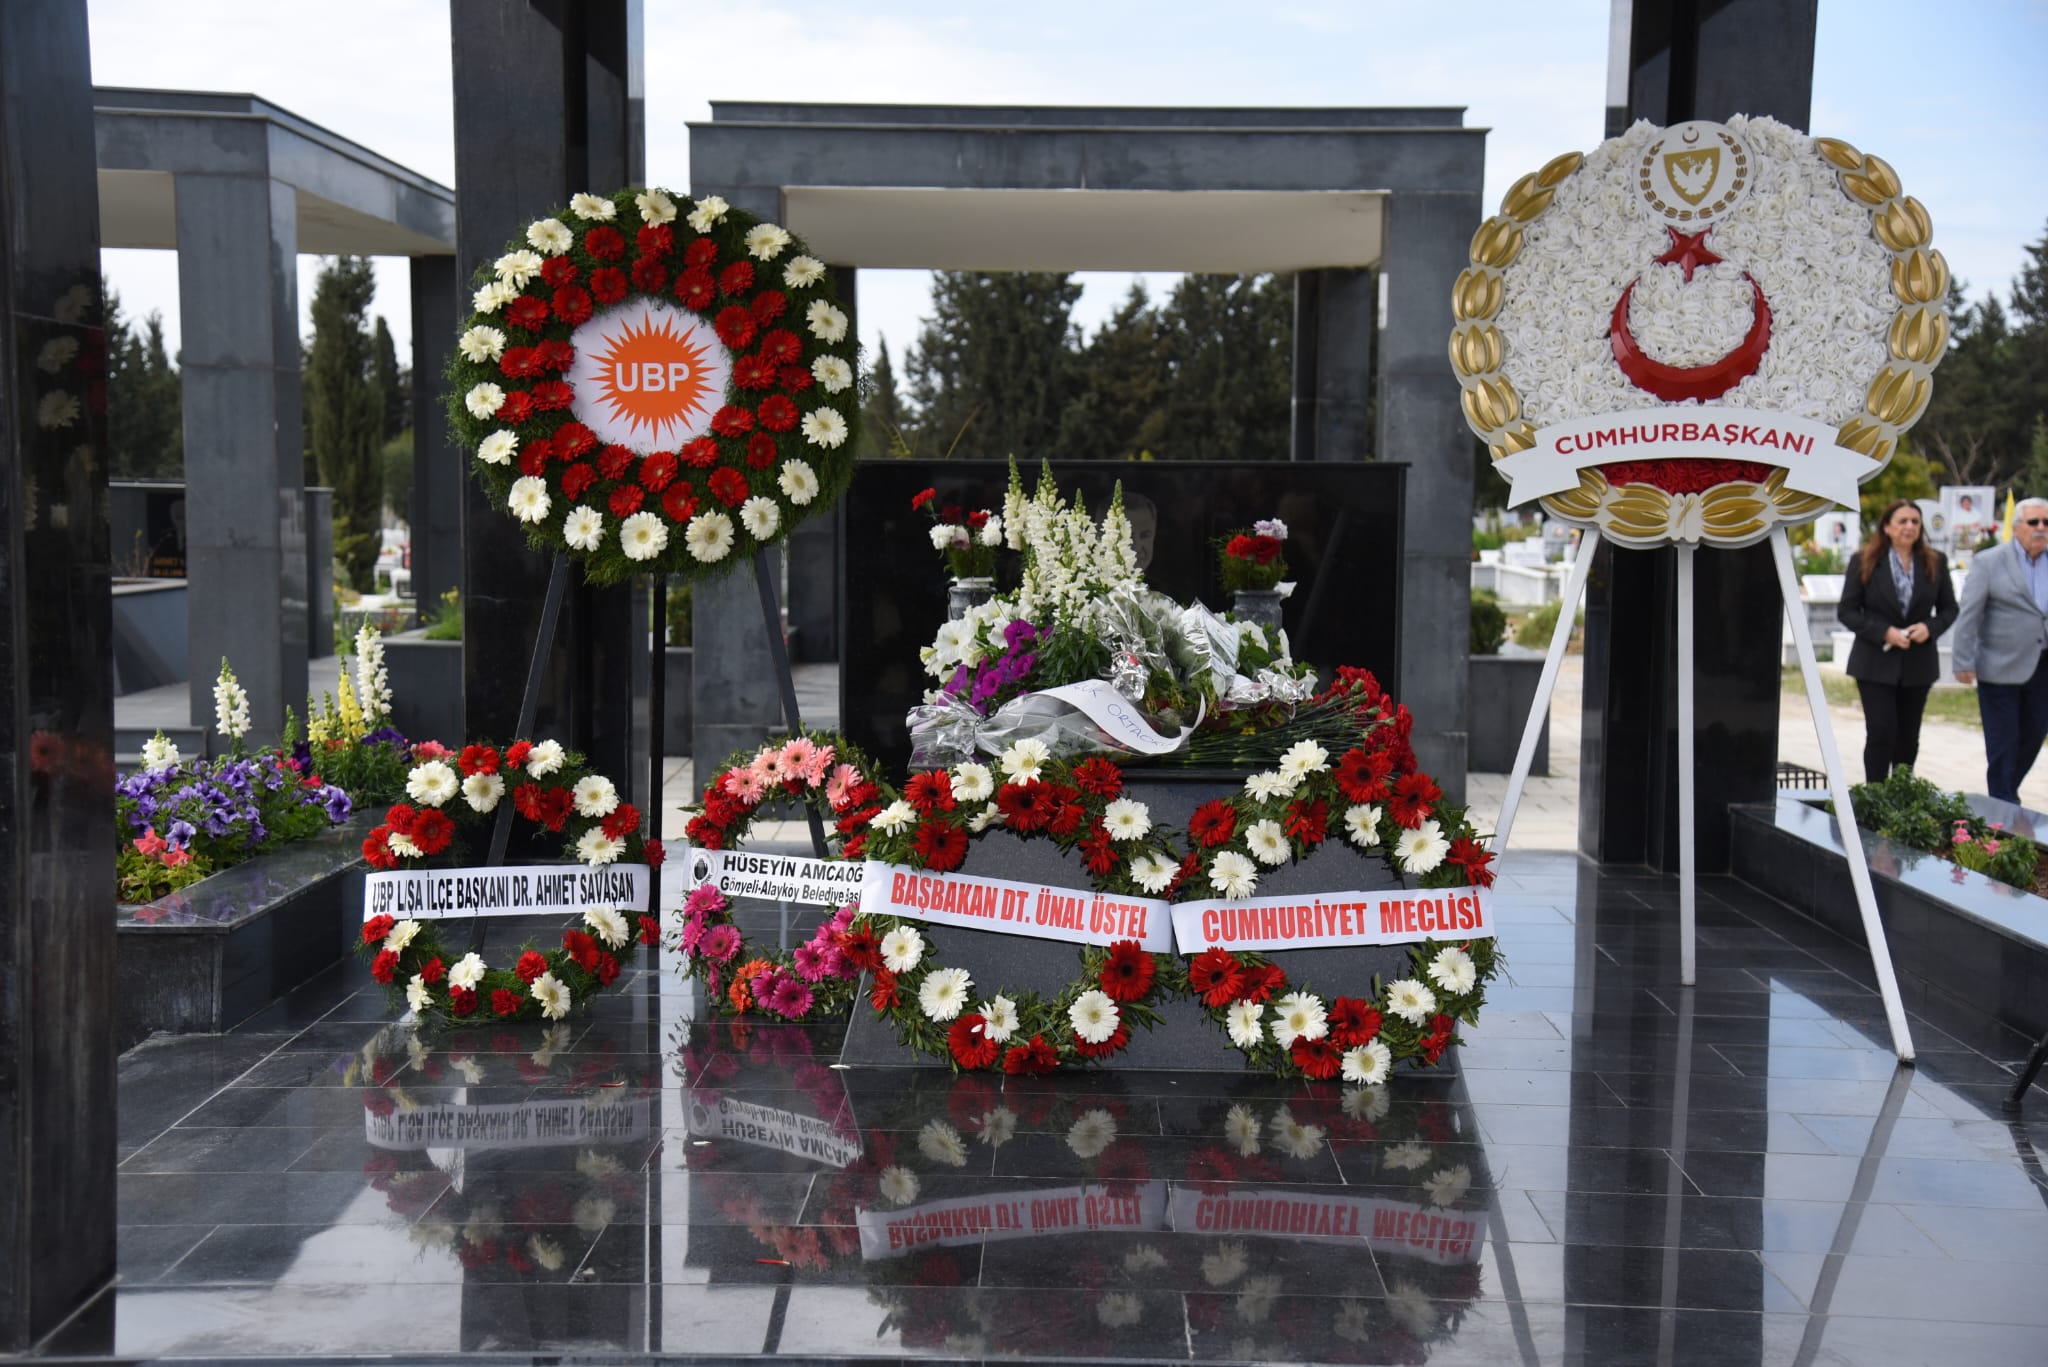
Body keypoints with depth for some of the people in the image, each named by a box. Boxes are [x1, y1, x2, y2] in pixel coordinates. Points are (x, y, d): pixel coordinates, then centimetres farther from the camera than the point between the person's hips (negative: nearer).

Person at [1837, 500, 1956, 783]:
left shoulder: (1934, 564, 5)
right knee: (1881, 733, -9)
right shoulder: (1864, 562, -2)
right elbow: (1846, 611, -4)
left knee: (1908, 736, 10)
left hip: (1918, 663, 3)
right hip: (1876, 662, -3)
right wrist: (1885, 632, -17)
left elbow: (1949, 609, 11)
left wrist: (1930, 627, -11)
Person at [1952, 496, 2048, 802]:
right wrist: (1964, 662, -13)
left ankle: (2009, 793, 32)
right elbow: (1969, 615, -8)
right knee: (2003, 742, 2)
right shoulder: (1988, 562, -5)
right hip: (2001, 669, -4)